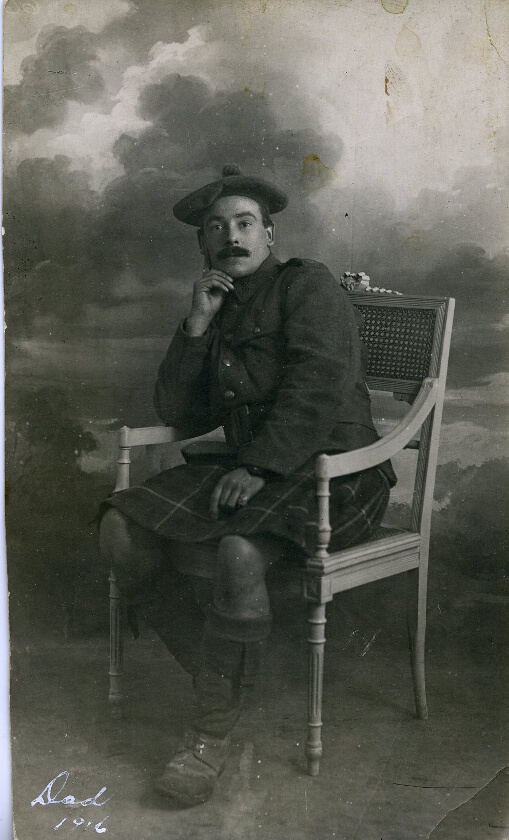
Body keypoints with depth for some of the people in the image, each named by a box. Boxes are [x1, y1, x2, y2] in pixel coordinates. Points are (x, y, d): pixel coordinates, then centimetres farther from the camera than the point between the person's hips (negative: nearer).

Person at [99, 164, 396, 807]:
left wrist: (260, 467, -24)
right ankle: (213, 673, -5)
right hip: (245, 468, 7)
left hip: (333, 475, -7)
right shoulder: (219, 314, 19)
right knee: (123, 529, -13)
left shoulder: (307, 284, -1)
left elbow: (319, 387, -16)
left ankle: (215, 726, -19)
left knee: (235, 550, -36)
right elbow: (180, 416, 12)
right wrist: (197, 327, 1)